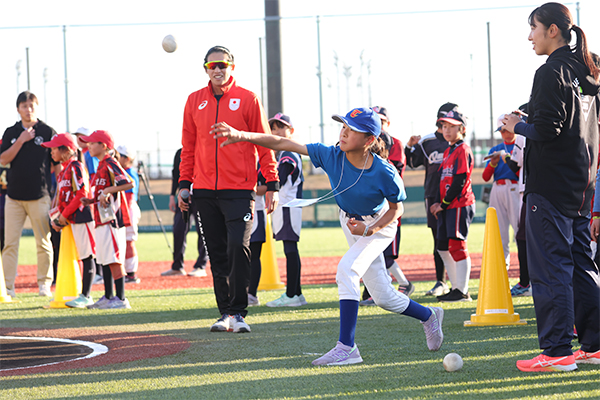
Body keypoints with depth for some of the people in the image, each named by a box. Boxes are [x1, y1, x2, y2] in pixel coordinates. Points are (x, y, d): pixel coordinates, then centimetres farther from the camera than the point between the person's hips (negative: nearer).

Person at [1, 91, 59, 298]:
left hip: (39, 197, -2)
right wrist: (21, 141, -11)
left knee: (44, 242, 0)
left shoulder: (48, 132, 2)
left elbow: (57, 164, 3)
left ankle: (44, 284, 10)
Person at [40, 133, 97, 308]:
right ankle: (85, 296, 11)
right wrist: (57, 218, 10)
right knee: (84, 256, 9)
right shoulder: (63, 170, 18)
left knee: (87, 256, -6)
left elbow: (82, 193, -18)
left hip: (81, 216, -9)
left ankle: (85, 296, -8)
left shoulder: (76, 167, -10)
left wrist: (65, 214, -15)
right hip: (71, 220, 9)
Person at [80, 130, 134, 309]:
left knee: (114, 260, -9)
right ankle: (108, 297, 19)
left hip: (111, 219, -10)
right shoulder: (101, 166, 18)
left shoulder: (111, 165, -12)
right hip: (102, 220, 10)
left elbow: (129, 183, -24)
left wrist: (107, 191, -24)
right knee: (103, 259, 13)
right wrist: (90, 201, 11)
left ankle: (121, 299, -8)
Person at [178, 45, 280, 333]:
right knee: (217, 254, 6)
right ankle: (225, 313, 13)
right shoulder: (195, 101, 10)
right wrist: (184, 183, 8)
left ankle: (238, 312, -7)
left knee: (238, 247, -15)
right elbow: (189, 146, 15)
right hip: (205, 191, 3)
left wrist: (272, 184, -3)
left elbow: (263, 144, 1)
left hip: (239, 190, -3)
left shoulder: (247, 99, 0)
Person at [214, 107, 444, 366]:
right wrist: (242, 136, -37)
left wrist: (370, 230, -30)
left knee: (347, 269, -29)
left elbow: (396, 209, -15)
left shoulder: (384, 172, -31)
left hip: (380, 225, -5)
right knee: (383, 297, 13)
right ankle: (428, 316, 41)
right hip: (350, 222, 5)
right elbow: (282, 143, -27)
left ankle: (346, 347, -29)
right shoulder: (332, 156, -23)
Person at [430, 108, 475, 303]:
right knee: (444, 248, 11)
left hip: (459, 205, -10)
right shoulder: (448, 151, 19)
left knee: (456, 246, -11)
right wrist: (437, 203, 7)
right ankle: (456, 288, 18)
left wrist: (444, 204, -14)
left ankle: (462, 292, -10)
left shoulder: (463, 150, -10)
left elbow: (459, 181, -16)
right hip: (446, 207, 10)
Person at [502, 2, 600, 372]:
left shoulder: (551, 72, -14)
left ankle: (558, 351, -7)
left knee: (551, 267, -6)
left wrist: (518, 127, -4)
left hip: (550, 185, -9)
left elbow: (547, 130, -21)